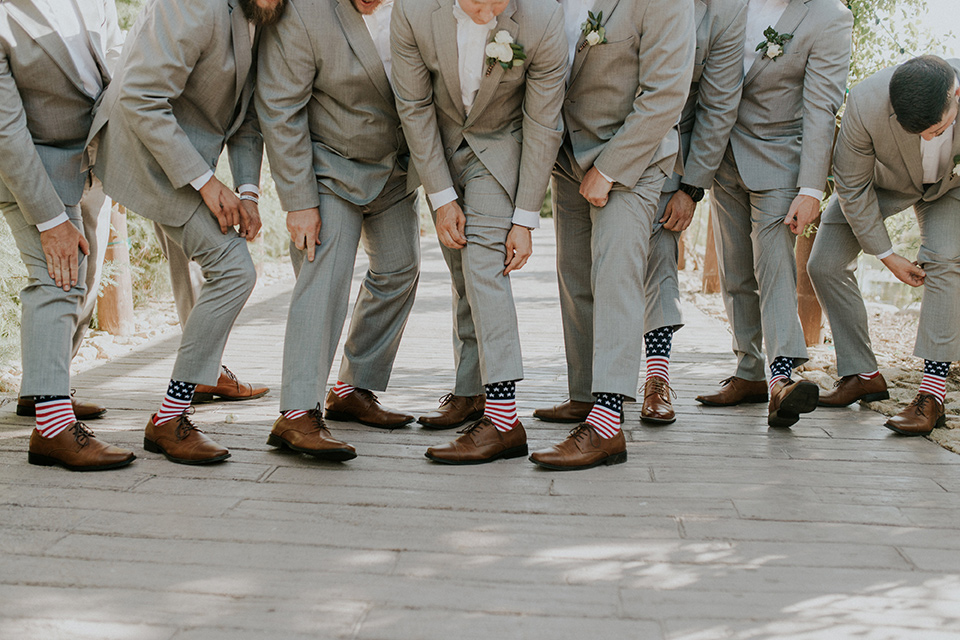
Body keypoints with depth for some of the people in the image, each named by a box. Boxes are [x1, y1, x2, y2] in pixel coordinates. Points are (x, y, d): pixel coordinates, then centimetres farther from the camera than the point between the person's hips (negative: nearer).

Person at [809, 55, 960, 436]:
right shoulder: (866, 102, -39)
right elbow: (853, 187, -23)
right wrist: (887, 256, -18)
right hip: (880, 179, 1)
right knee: (825, 265, -6)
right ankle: (862, 375, 8)